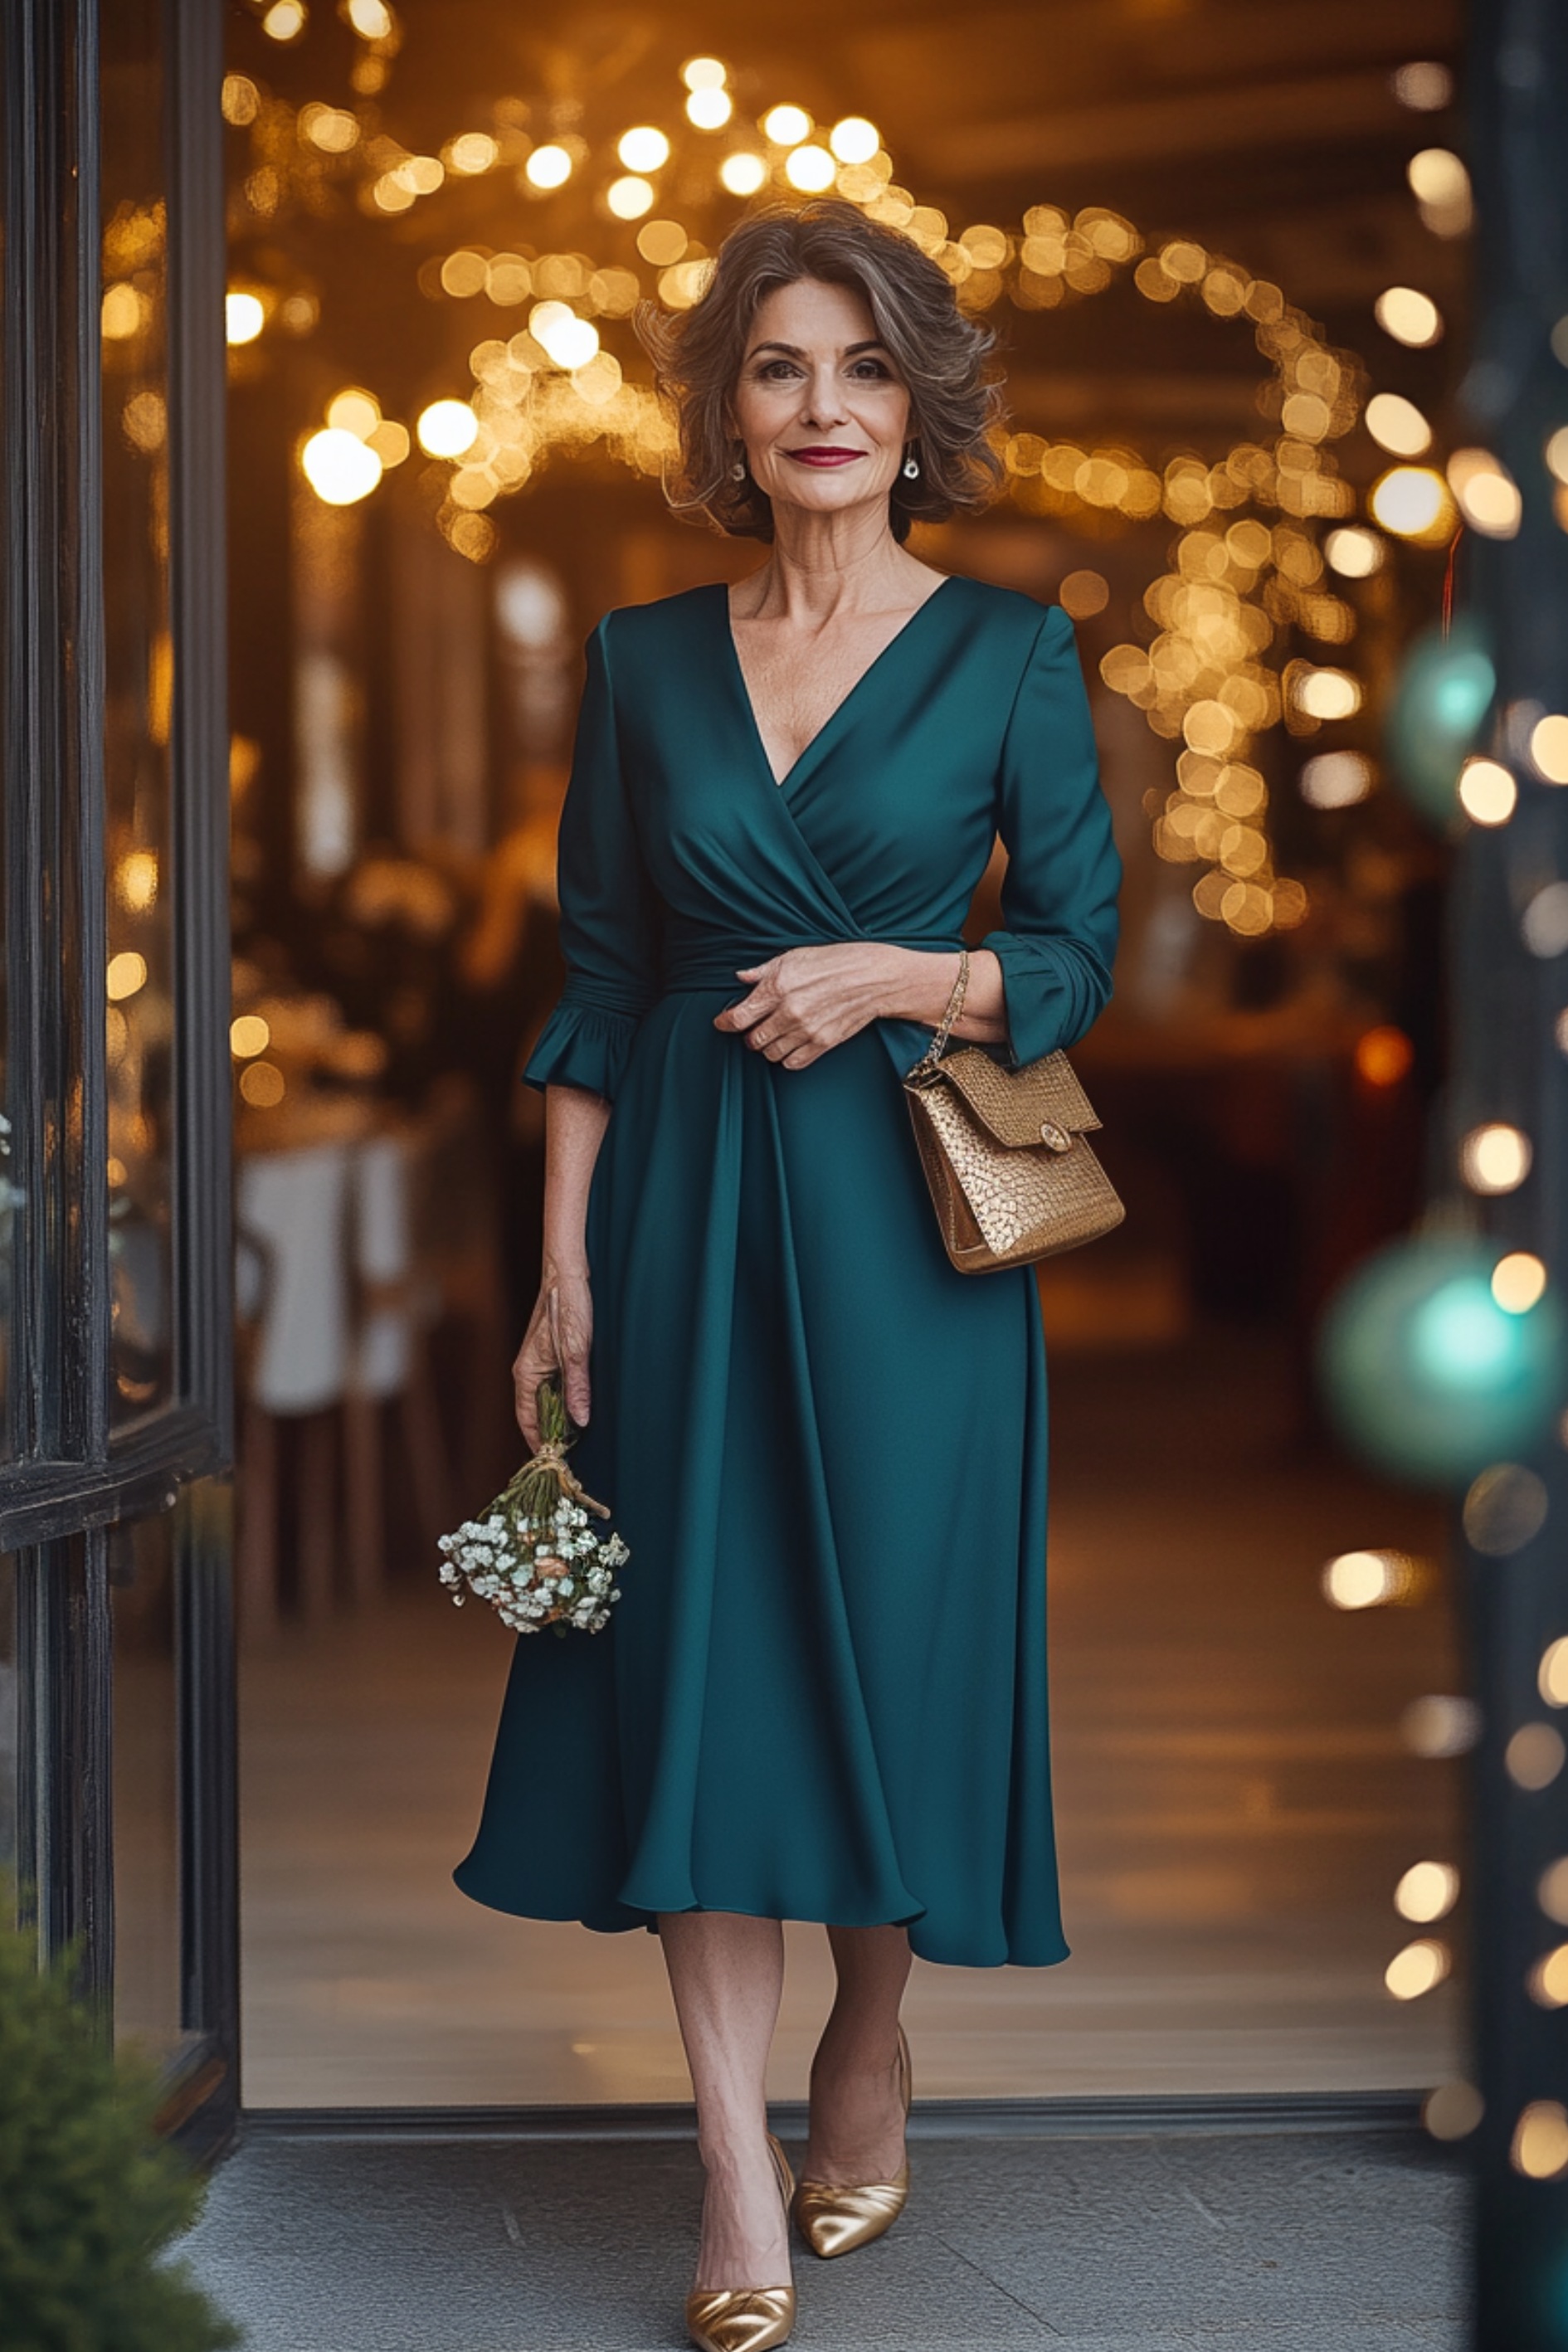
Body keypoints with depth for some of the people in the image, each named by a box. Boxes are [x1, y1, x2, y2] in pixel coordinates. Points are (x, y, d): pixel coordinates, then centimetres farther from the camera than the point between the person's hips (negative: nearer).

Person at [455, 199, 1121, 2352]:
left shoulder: (1009, 655, 0)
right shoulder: (645, 660, 6)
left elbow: (1081, 954, 2)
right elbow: (596, 978, 6)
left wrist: (904, 977, -16)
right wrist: (565, 1261, 1)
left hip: (902, 1203, -2)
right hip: (685, 1194, 2)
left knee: (893, 1641, 4)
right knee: (696, 1651, -2)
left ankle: (871, 2043, 29)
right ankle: (742, 2178, 0)